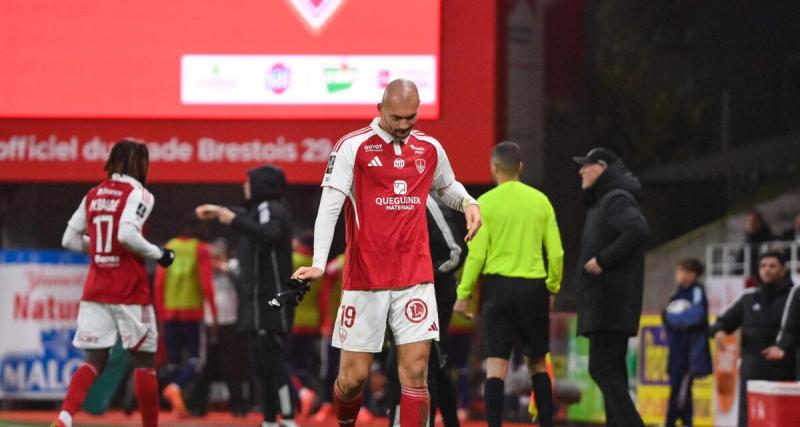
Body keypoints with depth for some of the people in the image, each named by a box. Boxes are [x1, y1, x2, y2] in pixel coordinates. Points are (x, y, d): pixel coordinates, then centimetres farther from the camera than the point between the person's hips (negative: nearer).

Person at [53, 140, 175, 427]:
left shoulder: (93, 195, 12)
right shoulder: (138, 194, -7)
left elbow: (70, 239, 11)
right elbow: (127, 234, -22)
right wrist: (158, 254, -10)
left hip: (95, 289, 5)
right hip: (129, 291, -5)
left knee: (94, 360, 4)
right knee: (143, 361, 7)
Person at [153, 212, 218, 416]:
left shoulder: (169, 247, 8)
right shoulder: (201, 249, -4)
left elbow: (159, 283, 7)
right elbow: (206, 284, -10)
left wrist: (161, 315, 14)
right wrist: (214, 315, -6)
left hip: (170, 312, 4)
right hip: (193, 311, -4)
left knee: (173, 358, 10)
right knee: (195, 359, 1)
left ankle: (179, 406, 8)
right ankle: (177, 387, -24)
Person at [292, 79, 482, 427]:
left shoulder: (430, 149, 9)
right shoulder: (352, 147, -5)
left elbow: (446, 187, 30)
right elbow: (329, 206, -9)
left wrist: (467, 202, 6)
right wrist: (319, 264, -20)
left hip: (414, 277, 3)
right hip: (364, 279, -3)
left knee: (415, 371, -7)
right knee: (353, 376, 0)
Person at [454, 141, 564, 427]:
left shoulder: (486, 202, -4)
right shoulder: (540, 201, 6)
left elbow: (477, 254, -7)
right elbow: (556, 252, 4)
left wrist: (464, 293, -1)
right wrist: (552, 287, 17)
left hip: (498, 285, -3)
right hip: (534, 288, 3)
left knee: (496, 365, -4)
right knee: (537, 363, 15)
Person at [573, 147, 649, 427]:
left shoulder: (617, 200, -10)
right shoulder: (601, 202, 22)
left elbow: (638, 231, -27)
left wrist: (603, 259, -22)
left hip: (610, 303, -11)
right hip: (606, 305, 11)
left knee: (603, 368, -15)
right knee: (611, 370, 10)